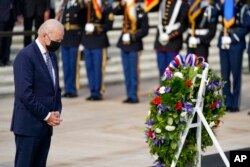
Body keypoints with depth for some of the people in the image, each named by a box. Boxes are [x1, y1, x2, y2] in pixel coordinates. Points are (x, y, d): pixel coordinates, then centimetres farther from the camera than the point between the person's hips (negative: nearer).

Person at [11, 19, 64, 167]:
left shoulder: (52, 56, 14)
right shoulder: (26, 56, -14)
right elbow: (25, 93, -19)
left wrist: (56, 112, 3)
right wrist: (46, 115, -15)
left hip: (45, 126, 8)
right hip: (29, 125, -8)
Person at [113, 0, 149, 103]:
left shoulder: (141, 13, -10)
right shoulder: (125, 9, 7)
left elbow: (144, 31, -11)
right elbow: (115, 12, -3)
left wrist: (132, 38, -16)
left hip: (134, 45, -6)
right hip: (124, 44, 6)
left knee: (133, 72, -3)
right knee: (126, 72, 9)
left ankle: (134, 96, 1)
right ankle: (129, 96, 15)